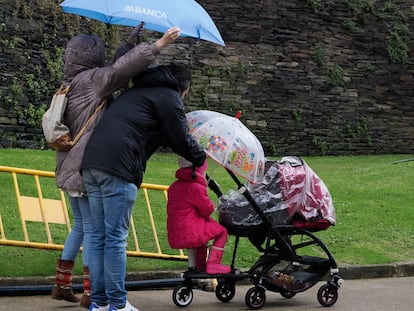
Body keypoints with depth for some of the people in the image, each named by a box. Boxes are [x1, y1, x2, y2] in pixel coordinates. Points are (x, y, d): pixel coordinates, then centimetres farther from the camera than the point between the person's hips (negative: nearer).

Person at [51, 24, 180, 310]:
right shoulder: (91, 80, -11)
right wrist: (158, 45, -22)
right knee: (92, 227, -3)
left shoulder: (69, 84, 16)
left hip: (69, 168, 9)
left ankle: (62, 284, 22)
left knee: (80, 226, 19)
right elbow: (122, 68, -21)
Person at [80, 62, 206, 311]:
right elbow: (181, 139, 3)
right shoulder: (169, 97, 4)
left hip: (91, 163, 8)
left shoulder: (136, 91, 30)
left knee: (99, 237, 11)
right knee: (116, 238, -4)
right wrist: (201, 158, 21)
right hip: (118, 168, -8)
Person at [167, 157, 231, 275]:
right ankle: (213, 263, 1)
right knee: (222, 232, 8)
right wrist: (212, 206, 18)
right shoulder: (196, 187, -13)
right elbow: (207, 210, -6)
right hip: (190, 236, -8)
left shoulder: (174, 186, 13)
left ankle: (200, 266, 37)